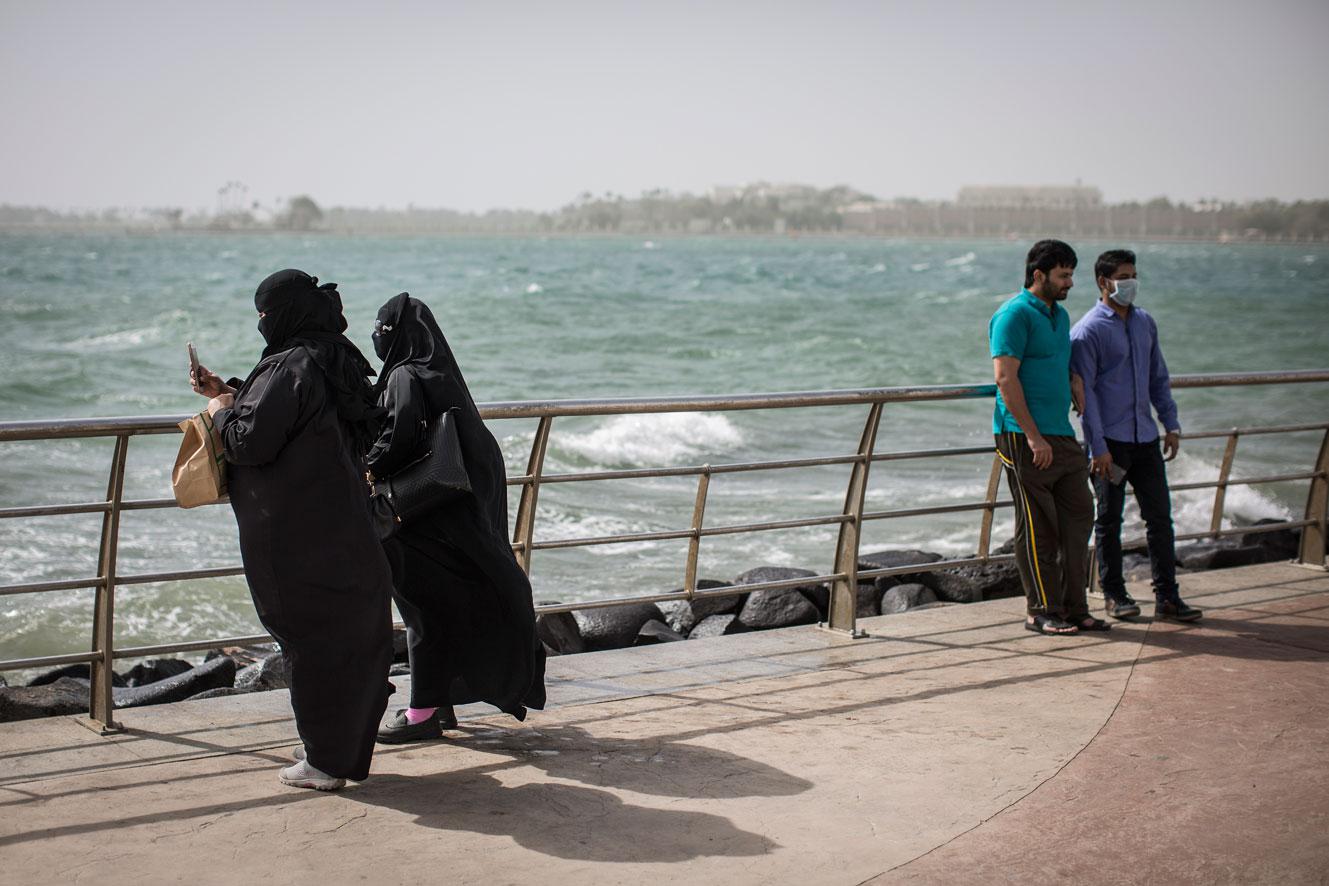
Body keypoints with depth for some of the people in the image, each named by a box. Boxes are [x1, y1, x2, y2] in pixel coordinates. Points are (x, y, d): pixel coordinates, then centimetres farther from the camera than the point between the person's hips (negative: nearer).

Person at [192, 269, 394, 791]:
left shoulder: (290, 367, -18)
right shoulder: (336, 362, 10)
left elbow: (250, 442, -22)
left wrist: (222, 411, -3)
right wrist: (232, 394, 22)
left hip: (296, 541, -9)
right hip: (345, 530, 9)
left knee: (311, 642, 1)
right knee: (354, 637, 14)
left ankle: (324, 762, 9)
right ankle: (351, 751, 25)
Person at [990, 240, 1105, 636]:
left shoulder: (1060, 315, 19)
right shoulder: (1014, 314, -10)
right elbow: (1005, 378, -17)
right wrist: (1033, 436, -20)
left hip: (1062, 436, 9)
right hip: (1025, 439, -9)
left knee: (1078, 518, 8)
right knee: (1037, 528, -2)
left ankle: (1074, 608, 15)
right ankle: (1041, 611, 7)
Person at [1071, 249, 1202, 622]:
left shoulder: (1145, 322, 12)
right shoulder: (1088, 331, -8)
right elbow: (1084, 391, -11)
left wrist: (1171, 424, 12)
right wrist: (1098, 447, -15)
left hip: (1145, 437, 6)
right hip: (1110, 440, -6)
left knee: (1159, 515, 4)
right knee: (1109, 520, 4)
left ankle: (1167, 597, 10)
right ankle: (1114, 595, 15)